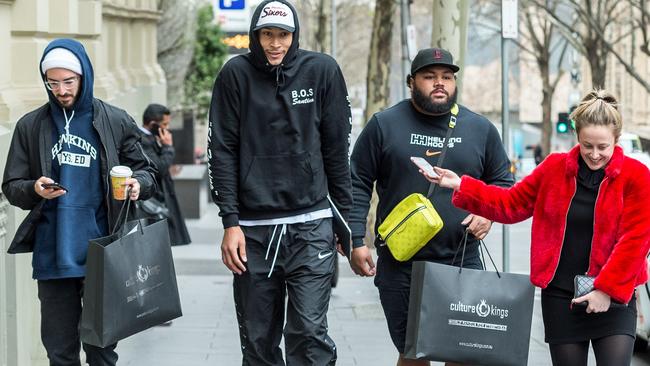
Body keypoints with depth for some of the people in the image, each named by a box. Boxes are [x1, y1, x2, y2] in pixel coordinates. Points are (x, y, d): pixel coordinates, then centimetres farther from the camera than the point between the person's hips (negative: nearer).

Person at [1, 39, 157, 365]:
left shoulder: (116, 122, 4)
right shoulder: (30, 126, 6)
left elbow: (145, 170, 11)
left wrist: (138, 183, -13)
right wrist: (34, 189, -15)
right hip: (53, 256, 1)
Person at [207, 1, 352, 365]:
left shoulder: (322, 71, 2)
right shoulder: (236, 74, 2)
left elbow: (338, 150, 5)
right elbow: (222, 151, 1)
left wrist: (345, 218, 4)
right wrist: (230, 222, -6)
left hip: (311, 227, -1)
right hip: (253, 230, 1)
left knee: (309, 333, -10)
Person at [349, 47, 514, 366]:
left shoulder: (480, 128, 8)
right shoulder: (384, 125, 1)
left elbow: (502, 181, 18)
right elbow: (357, 184, 3)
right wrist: (356, 241, -5)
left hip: (463, 263, 1)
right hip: (400, 266, -1)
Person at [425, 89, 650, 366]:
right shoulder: (555, 168, 4)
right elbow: (511, 204, 10)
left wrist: (607, 289, -15)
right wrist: (460, 186, 2)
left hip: (613, 297, -3)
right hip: (560, 296, 3)